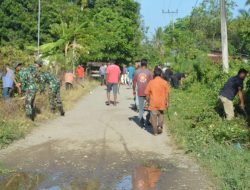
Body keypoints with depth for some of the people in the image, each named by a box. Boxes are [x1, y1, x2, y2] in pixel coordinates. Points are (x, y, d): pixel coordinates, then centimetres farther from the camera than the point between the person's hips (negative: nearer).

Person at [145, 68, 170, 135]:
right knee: (161, 115, 22)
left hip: (153, 103, -1)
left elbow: (147, 93, -2)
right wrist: (167, 101, 6)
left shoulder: (151, 82, -5)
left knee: (154, 117, 7)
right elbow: (167, 93, -4)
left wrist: (148, 101, 9)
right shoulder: (164, 82, -5)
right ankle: (160, 126, 4)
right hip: (162, 103, 1)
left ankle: (155, 132, 10)